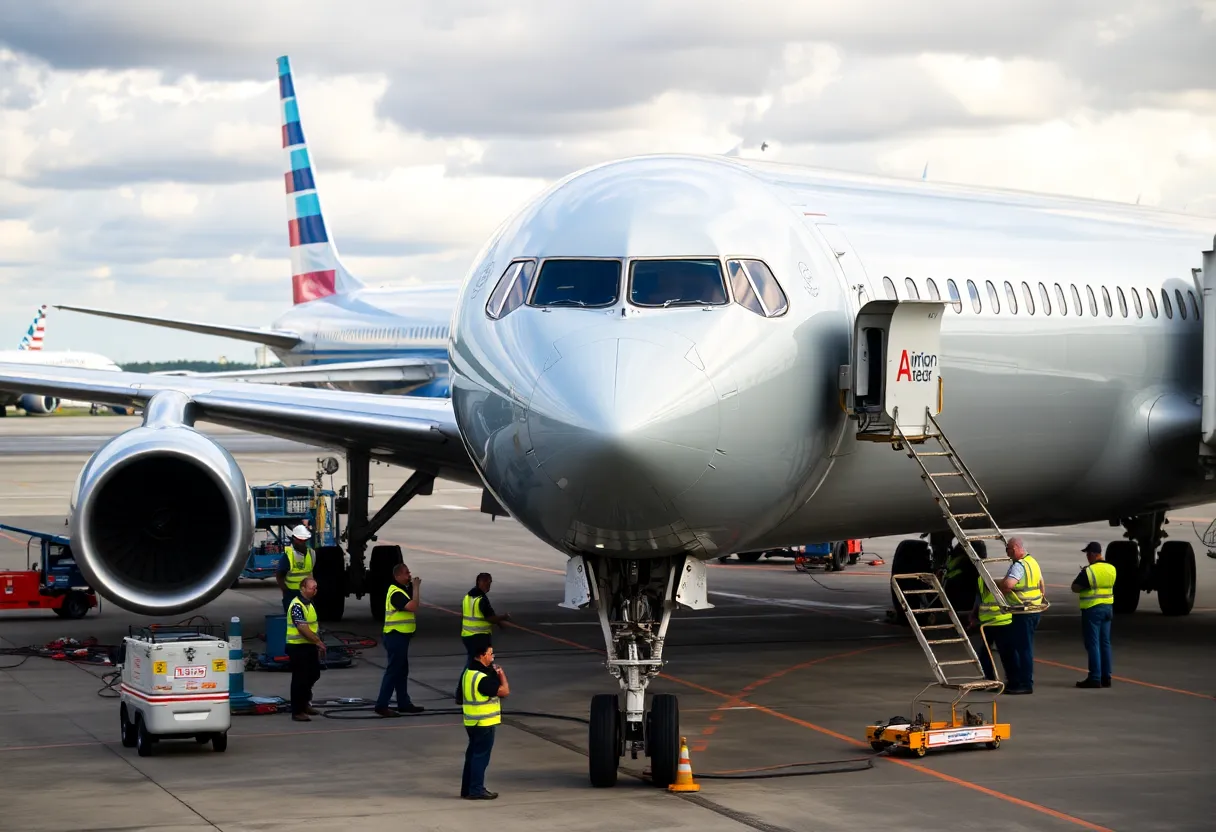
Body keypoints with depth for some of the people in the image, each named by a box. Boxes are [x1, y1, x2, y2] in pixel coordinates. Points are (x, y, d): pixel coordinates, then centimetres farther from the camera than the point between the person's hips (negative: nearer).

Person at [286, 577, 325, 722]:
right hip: (298, 646, -10)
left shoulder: (309, 604, 13)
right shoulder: (297, 605, -19)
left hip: (309, 645, 10)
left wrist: (318, 644, 16)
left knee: (314, 674, 17)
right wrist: (318, 642, -21)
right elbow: (303, 629, -26)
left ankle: (304, 703, 34)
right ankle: (297, 711, 4)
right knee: (300, 679, -3)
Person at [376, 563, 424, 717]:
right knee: (393, 671, -8)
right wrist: (415, 588, -18)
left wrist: (414, 586, 6)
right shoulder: (396, 593, -19)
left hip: (401, 636, 10)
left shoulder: (402, 589, 12)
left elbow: (411, 607, 18)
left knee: (402, 671, 16)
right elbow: (413, 607, -28)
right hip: (395, 636, -10)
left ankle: (404, 703, 23)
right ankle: (381, 705, -7)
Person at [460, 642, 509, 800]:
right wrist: (502, 675, -5)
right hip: (484, 723, -9)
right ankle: (476, 790, 3)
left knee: (472, 754, 16)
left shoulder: (468, 672, 6)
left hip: (471, 721, 9)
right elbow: (504, 691, -22)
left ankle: (467, 788, 23)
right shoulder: (482, 678, -24)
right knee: (481, 756, -1)